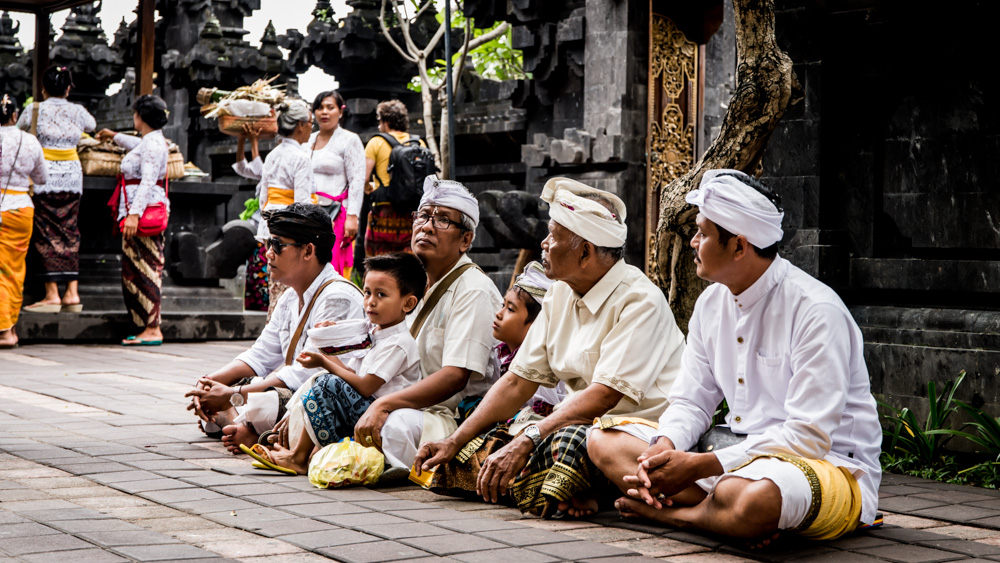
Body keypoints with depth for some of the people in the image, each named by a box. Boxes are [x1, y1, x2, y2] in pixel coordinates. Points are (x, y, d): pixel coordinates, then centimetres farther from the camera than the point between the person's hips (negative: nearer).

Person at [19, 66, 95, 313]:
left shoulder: (35, 110, -5)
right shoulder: (78, 111, 4)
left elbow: (18, 129, 12)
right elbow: (92, 125, 26)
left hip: (44, 177, -3)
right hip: (72, 175, 3)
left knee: (47, 233, 0)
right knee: (69, 232, 8)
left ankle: (52, 294, -2)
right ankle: (72, 293, 5)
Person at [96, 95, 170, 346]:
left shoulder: (153, 143, -13)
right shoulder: (150, 141, 18)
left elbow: (148, 182, -22)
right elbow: (138, 146, 45)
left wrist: (134, 213, -28)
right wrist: (115, 136, 62)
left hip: (146, 211, -10)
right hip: (138, 212, 10)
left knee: (146, 269, -11)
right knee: (137, 269, 8)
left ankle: (152, 330, -13)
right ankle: (149, 328, 9)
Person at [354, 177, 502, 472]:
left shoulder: (473, 291, -14)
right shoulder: (429, 288, 17)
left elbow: (455, 376, -24)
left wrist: (383, 404, -27)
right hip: (433, 411, 10)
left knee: (398, 424, -37)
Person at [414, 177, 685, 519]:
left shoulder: (640, 301, -16)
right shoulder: (561, 295, 9)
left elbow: (604, 395, -24)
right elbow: (519, 381, 9)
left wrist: (526, 439, -30)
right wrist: (454, 443, 2)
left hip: (641, 427, -8)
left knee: (571, 442, -38)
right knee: (487, 443, -7)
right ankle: (572, 495, -14)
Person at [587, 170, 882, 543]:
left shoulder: (817, 312, -18)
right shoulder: (711, 303, 8)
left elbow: (810, 436, -23)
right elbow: (691, 401, 12)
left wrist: (700, 466, -26)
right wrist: (665, 444, -13)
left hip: (828, 461, -8)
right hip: (743, 455, 8)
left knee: (751, 498, -44)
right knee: (604, 442, -3)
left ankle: (666, 512, -11)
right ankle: (718, 515, -21)